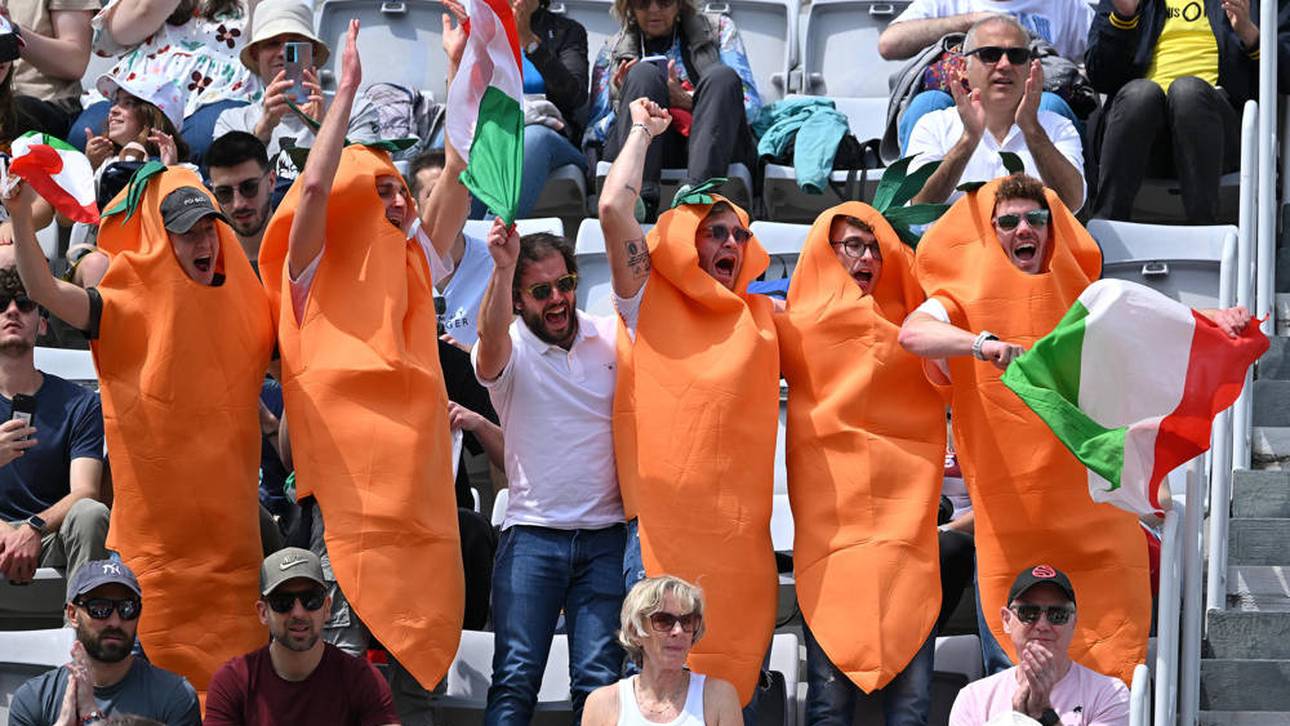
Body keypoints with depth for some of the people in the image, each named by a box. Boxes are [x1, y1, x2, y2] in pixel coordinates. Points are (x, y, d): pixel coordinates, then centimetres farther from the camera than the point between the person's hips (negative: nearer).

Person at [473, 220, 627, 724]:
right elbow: (491, 338, -25)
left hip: (606, 534, 2)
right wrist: (502, 268, -42)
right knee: (515, 678, -8)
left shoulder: (612, 337, 7)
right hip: (532, 534, -2)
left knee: (600, 681, -3)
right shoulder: (509, 350, -2)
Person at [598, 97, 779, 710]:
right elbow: (614, 210, -5)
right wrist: (643, 131, 5)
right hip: (663, 521, -4)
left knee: (732, 686, 4)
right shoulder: (649, 302, 5)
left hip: (741, 529, 4)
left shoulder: (760, 317, 16)